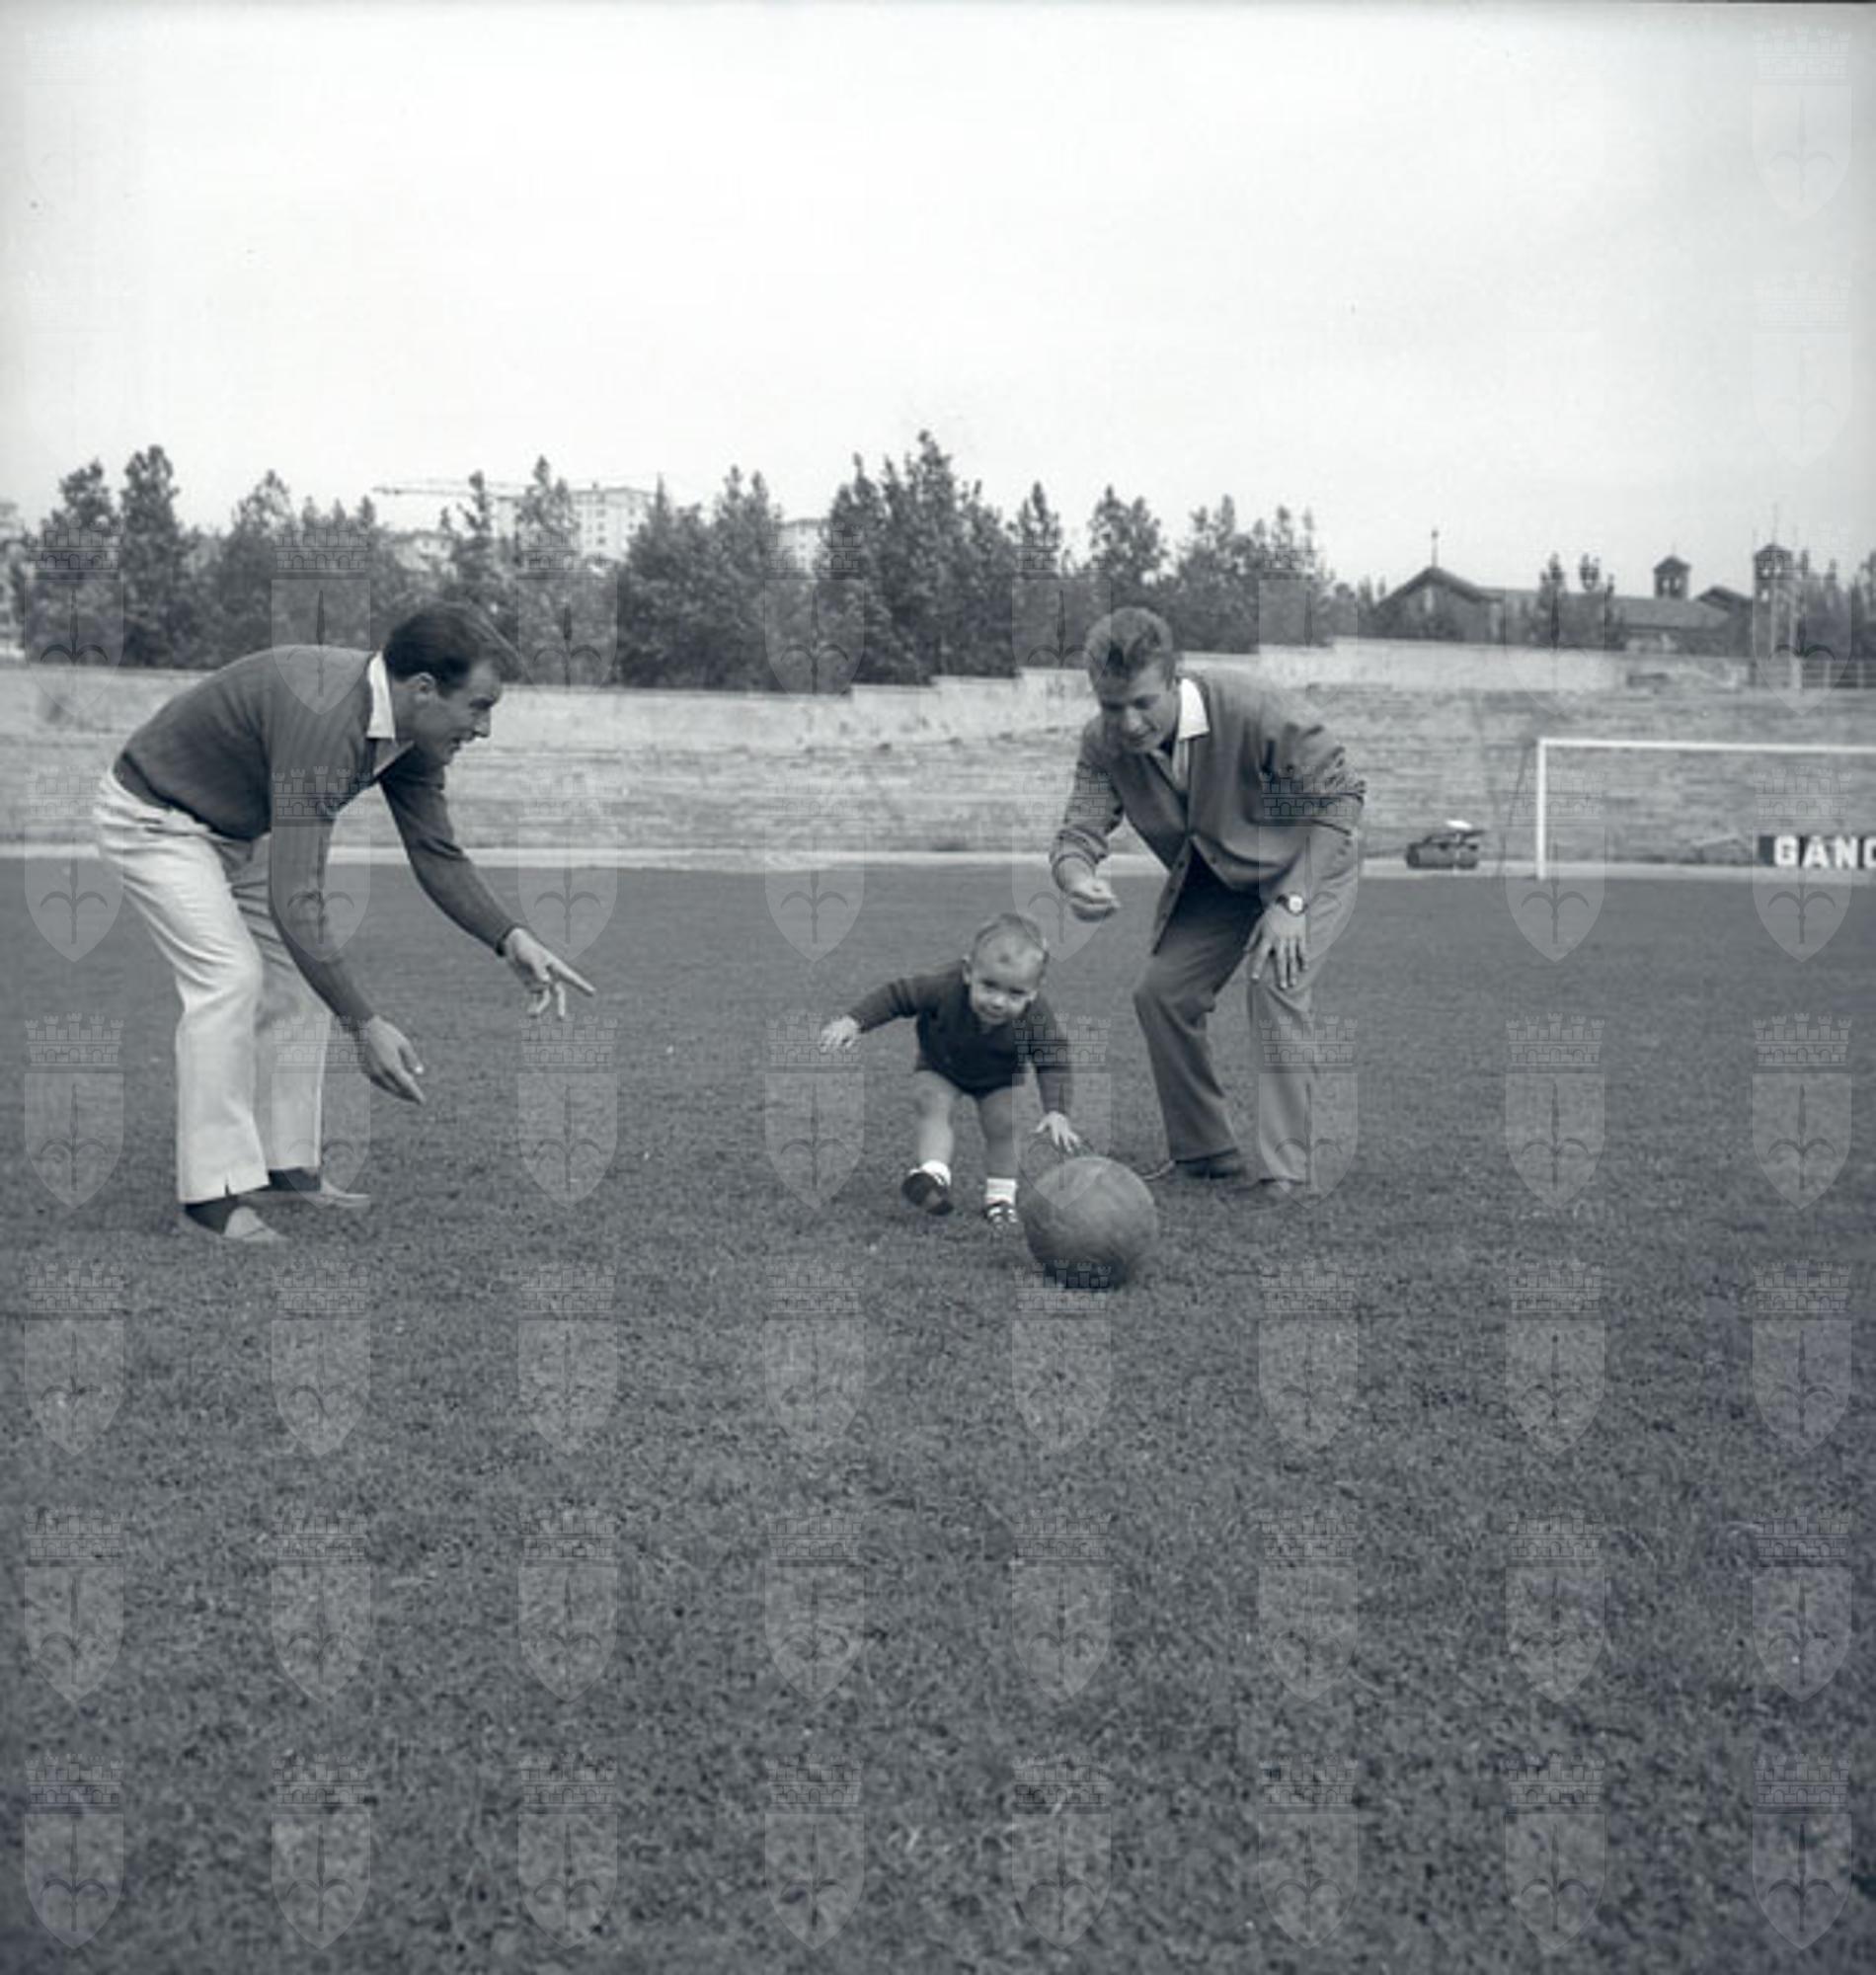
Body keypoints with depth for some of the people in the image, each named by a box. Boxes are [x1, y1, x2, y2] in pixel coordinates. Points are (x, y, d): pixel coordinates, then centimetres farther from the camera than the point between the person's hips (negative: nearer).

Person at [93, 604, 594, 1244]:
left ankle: (286, 1166, 11)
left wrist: (513, 939, -15)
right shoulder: (324, 719, -39)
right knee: (230, 976, -20)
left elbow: (438, 853, 0)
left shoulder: (409, 732, -11)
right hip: (151, 818, -9)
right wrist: (366, 1026, -42)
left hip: (241, 828, 9)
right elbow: (294, 900, -42)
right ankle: (211, 1191, -14)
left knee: (302, 976, 4)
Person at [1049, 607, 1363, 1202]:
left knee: (1276, 986, -25)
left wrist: (1292, 902, -30)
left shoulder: (1248, 708, -34)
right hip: (1212, 878, 6)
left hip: (1307, 861, -6)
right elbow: (1080, 830, -21)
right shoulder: (1103, 742, -19)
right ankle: (1204, 1151, 15)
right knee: (1160, 992, -2)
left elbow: (1340, 795, -25)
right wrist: (1075, 874, -48)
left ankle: (1285, 1167, -19)